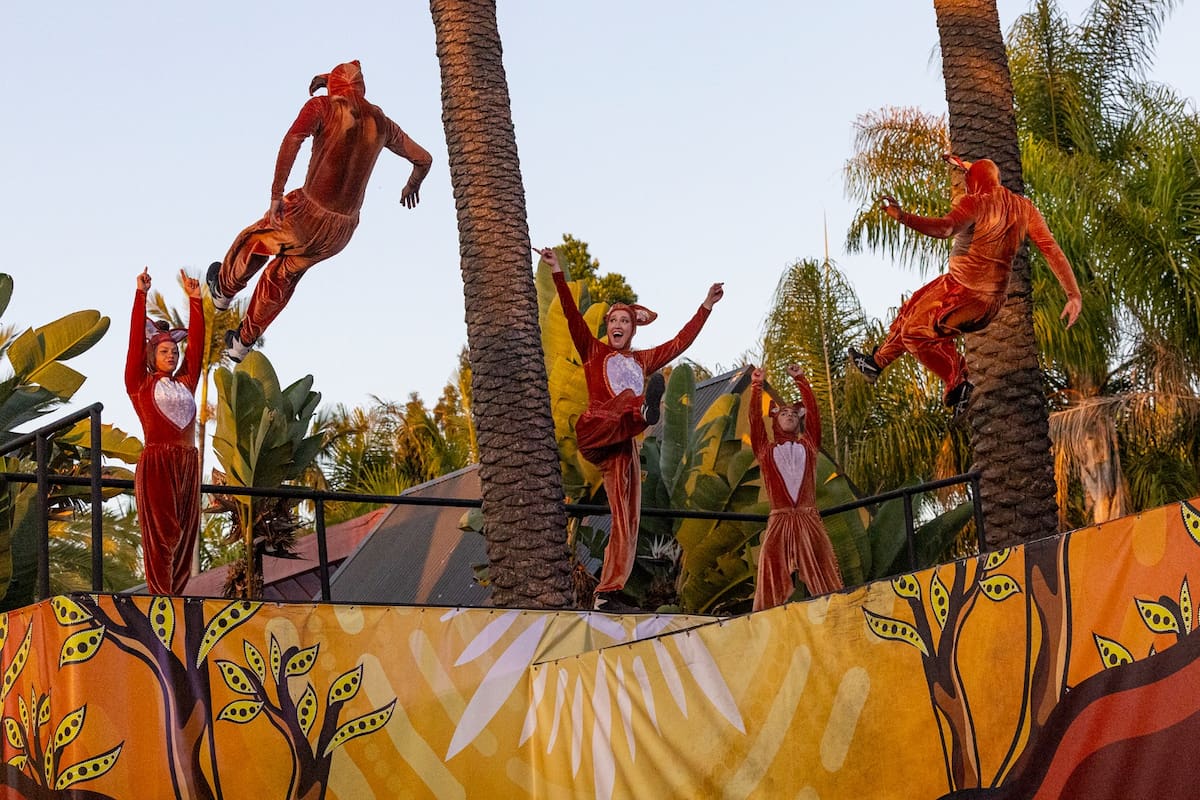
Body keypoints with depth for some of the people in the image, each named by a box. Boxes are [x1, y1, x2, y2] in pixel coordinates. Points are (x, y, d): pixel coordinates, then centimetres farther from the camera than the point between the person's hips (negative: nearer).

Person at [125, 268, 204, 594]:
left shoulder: (185, 383, 17)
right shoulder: (140, 384, 6)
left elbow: (196, 344, 15)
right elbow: (136, 338, 1)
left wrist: (194, 300, 12)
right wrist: (141, 294, -1)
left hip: (187, 463, 5)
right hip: (156, 463, -5)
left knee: (185, 534, 1)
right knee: (161, 533, -9)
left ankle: (176, 597, 2)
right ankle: (161, 599, -11)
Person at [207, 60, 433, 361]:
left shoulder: (321, 107, -5)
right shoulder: (380, 122, 8)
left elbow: (293, 140, -25)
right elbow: (423, 159, 18)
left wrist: (276, 195, -25)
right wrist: (412, 187, 39)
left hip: (308, 212, -5)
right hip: (342, 230, 5)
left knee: (252, 242, 28)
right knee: (284, 277, 27)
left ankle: (224, 290, 53)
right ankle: (243, 343, 38)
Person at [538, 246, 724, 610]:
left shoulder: (643, 361, 27)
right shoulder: (594, 352, 16)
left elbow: (681, 341, 29)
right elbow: (572, 314, 6)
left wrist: (706, 306, 29)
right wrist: (557, 272, -4)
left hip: (624, 445, 4)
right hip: (595, 431, -4)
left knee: (627, 519, -6)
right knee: (629, 398, -34)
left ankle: (607, 593, -8)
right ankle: (646, 409, -72)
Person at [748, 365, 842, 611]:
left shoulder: (808, 444, 19)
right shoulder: (766, 449, 15)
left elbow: (813, 412, 12)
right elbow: (755, 418, 6)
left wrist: (801, 380, 10)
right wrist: (756, 386, 2)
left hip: (809, 520, 1)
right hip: (779, 521, -1)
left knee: (822, 574, -6)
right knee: (774, 573, -10)